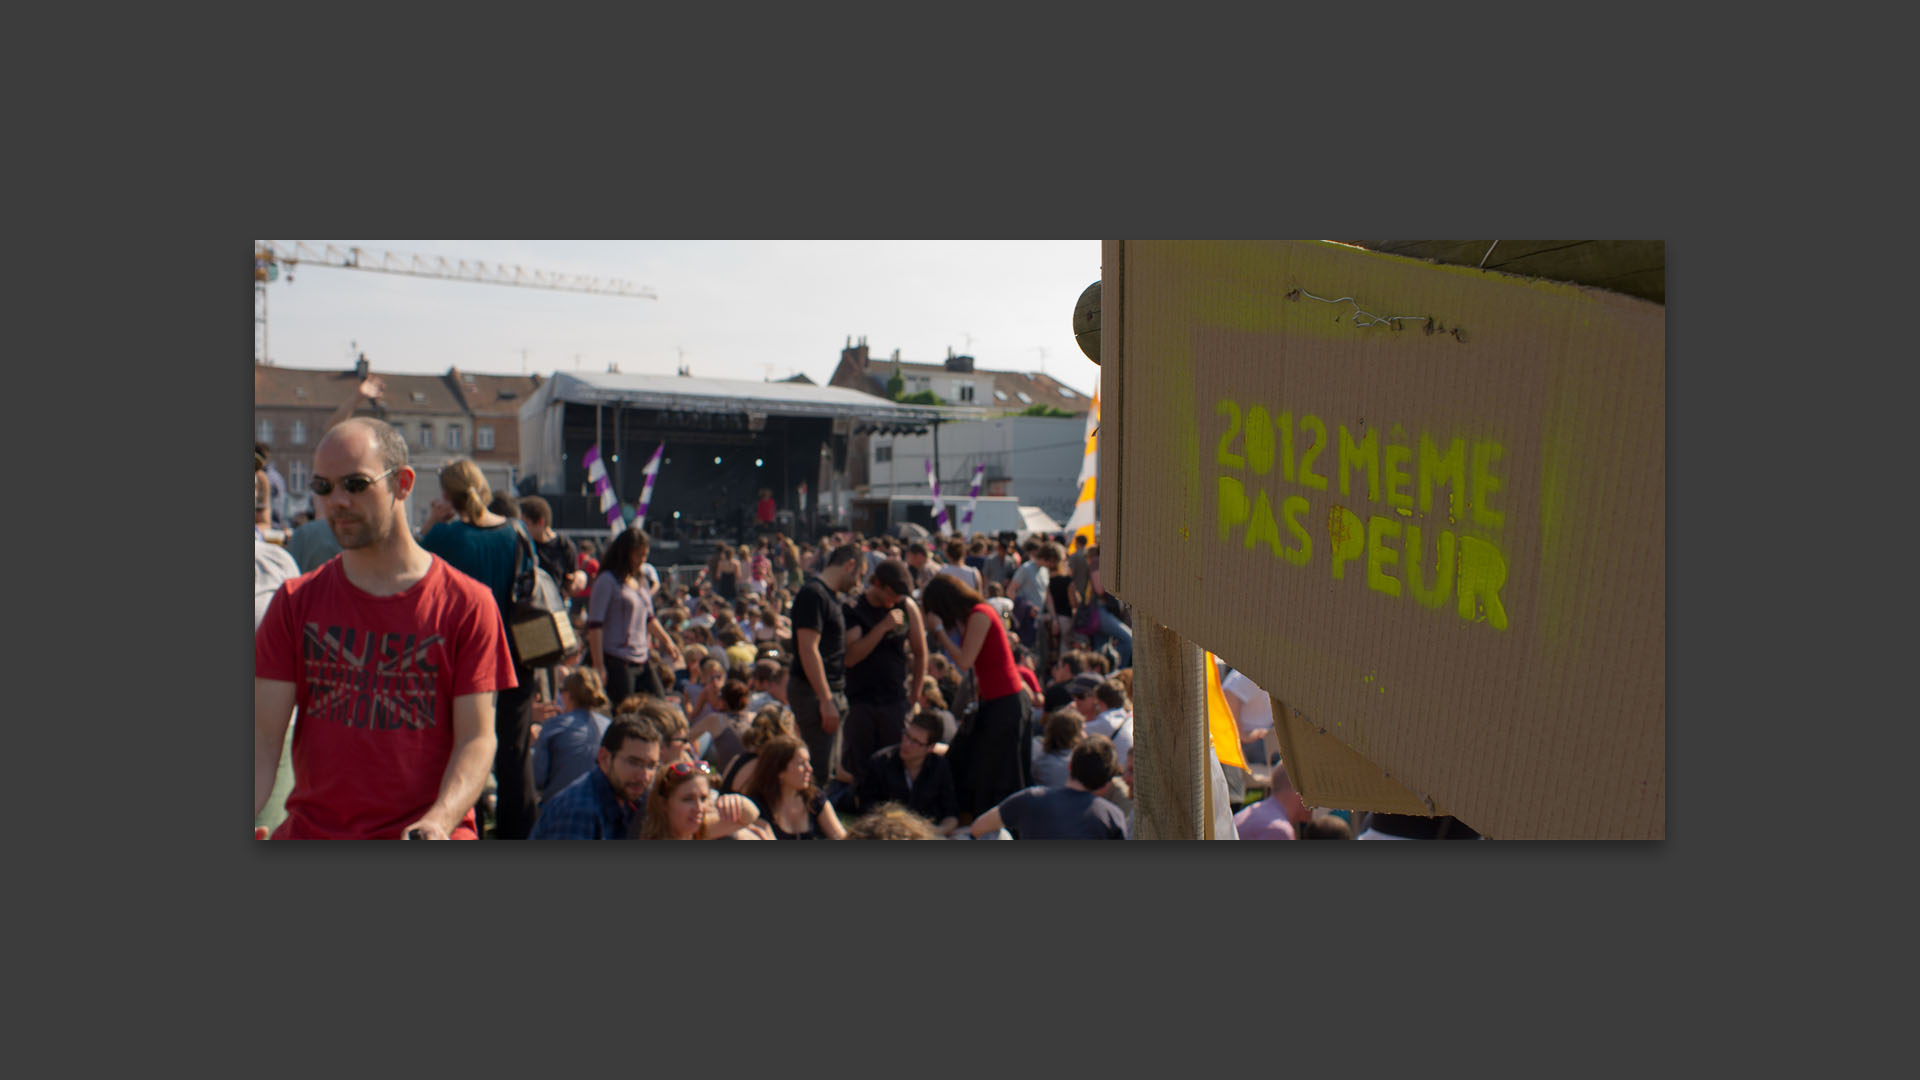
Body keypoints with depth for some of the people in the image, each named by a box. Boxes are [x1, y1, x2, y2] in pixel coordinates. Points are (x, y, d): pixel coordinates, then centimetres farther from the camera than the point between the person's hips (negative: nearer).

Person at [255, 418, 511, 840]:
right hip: (310, 829, 2)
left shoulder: (467, 604, 0)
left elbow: (477, 737, -3)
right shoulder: (295, 602, 9)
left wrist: (439, 821, -18)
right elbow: (264, 736, 4)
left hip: (427, 833, -2)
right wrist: (247, 814, -13)